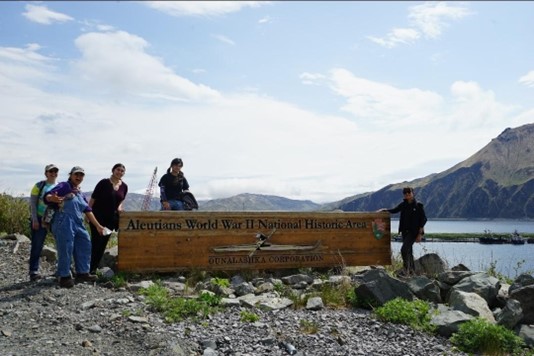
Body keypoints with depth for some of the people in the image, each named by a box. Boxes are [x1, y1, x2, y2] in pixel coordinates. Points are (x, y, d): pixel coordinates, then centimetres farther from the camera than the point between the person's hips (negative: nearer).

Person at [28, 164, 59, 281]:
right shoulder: (39, 186, -1)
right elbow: (32, 203, -4)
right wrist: (34, 219, -12)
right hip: (40, 219, -4)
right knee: (37, 245, -3)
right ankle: (34, 271, 2)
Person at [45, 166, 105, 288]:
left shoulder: (80, 194, 22)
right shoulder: (64, 186, -1)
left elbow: (88, 211, 22)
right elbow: (47, 196, -14)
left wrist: (98, 226, 18)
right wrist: (52, 198, -39)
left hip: (78, 224, 9)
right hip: (64, 223, -9)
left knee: (85, 245, 11)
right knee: (65, 250, -8)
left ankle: (82, 273, 21)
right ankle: (64, 277, 3)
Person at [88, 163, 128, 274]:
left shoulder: (124, 186, 4)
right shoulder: (104, 183, -9)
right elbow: (93, 198, -8)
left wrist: (119, 207, -1)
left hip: (111, 218, 5)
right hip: (98, 216, -5)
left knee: (103, 243, 7)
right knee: (96, 242, -5)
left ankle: (94, 267, 18)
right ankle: (89, 267, 4)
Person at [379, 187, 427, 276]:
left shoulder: (418, 206, -8)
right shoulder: (403, 205, 7)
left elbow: (423, 219, -8)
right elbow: (394, 210, 21)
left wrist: (420, 234, -12)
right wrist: (384, 210, 4)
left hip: (413, 232, -6)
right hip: (405, 231, 6)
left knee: (404, 249, -18)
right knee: (408, 250, 13)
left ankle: (405, 270, -11)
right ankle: (412, 270, 25)